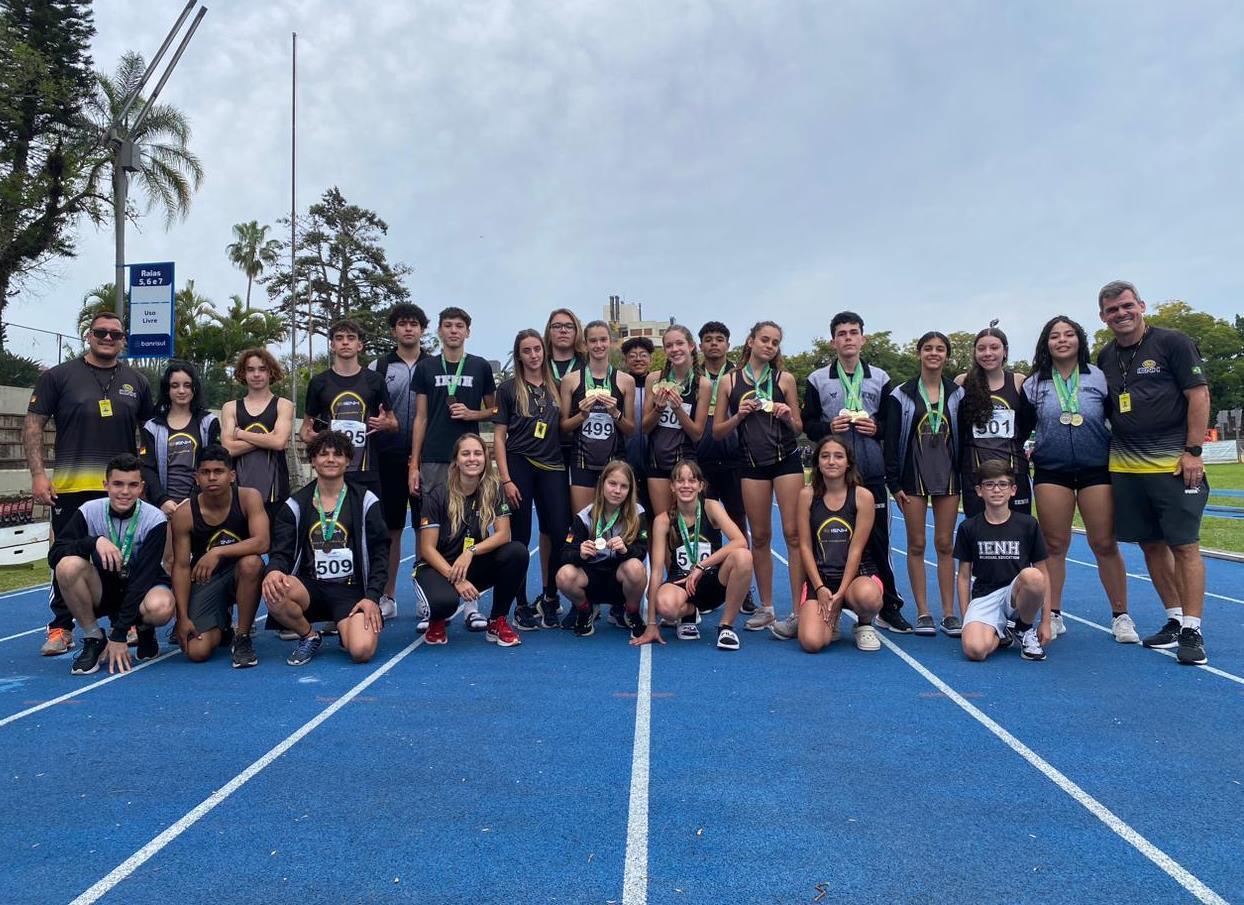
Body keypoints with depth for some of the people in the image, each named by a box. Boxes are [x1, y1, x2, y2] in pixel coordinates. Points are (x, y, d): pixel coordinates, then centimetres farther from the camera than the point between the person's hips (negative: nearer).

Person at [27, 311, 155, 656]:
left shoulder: (136, 382, 11)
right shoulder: (58, 376, 3)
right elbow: (33, 426, 1)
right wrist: (38, 474, -8)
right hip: (71, 487, -2)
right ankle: (61, 628, 15)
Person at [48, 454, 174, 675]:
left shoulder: (154, 519, -19)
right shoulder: (89, 511, -12)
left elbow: (143, 576, -22)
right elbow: (54, 555, -17)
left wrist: (119, 634, -25)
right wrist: (94, 541, -36)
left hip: (141, 589, -2)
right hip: (103, 589, 2)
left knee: (161, 607, -38)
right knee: (68, 565, -29)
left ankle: (145, 630, 3)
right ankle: (94, 639, -9)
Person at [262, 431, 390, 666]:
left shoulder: (365, 501, 3)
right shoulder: (296, 505, 7)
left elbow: (380, 554, 3)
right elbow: (281, 552, 2)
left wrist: (372, 597, -9)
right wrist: (274, 571, -23)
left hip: (352, 589, -2)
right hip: (310, 587, 2)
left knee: (362, 651, -26)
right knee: (273, 591, -32)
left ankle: (348, 629, 14)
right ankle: (309, 636, -1)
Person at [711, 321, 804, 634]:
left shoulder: (785, 379, 5)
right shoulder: (730, 380, 5)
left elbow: (798, 428, 10)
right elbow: (717, 432, 6)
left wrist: (788, 416, -10)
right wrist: (739, 415, -11)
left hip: (787, 459, -1)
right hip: (752, 464, 1)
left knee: (793, 533, -8)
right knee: (760, 537, 7)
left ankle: (798, 610, -6)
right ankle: (766, 608, 17)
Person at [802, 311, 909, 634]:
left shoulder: (880, 378, 10)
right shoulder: (817, 380, 6)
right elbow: (807, 425, 6)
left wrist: (877, 428, -7)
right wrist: (829, 427, -12)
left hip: (871, 473, 1)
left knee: (878, 541, 4)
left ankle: (889, 607, 14)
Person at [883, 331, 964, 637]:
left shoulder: (957, 393, 7)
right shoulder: (901, 394, 0)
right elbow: (891, 441, -1)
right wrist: (894, 483, -5)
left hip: (947, 475, 1)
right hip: (914, 474, -1)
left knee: (945, 544, 4)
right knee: (916, 545, 2)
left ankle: (949, 612, 10)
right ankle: (922, 612, 9)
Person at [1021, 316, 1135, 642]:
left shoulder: (1099, 377, 1)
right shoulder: (1034, 385, 4)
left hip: (1097, 470, -1)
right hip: (1051, 473, 1)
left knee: (1105, 544, -1)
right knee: (1054, 545, 4)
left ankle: (1120, 616, 13)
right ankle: (1053, 615, 13)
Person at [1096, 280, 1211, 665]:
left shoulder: (1173, 343, -2)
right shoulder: (1105, 357, 12)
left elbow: (1199, 396, -6)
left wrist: (1192, 451, -11)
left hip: (1173, 463, -5)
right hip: (1124, 466, 5)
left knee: (1184, 544, -4)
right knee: (1151, 544, 10)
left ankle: (1192, 631, 1)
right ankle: (1174, 620, 22)